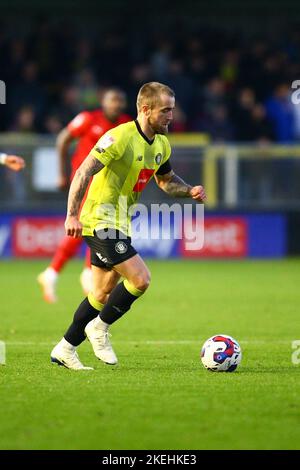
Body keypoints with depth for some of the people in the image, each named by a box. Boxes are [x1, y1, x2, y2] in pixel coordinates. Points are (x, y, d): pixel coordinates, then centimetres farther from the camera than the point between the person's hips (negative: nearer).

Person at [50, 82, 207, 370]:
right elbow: (83, 173, -21)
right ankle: (100, 328, 2)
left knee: (103, 293, 13)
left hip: (119, 224, 9)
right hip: (100, 222, -9)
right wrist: (73, 215, -28)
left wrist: (190, 191, 3)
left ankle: (65, 350, 23)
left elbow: (166, 180, 24)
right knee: (140, 278, -17)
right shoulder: (120, 138, -19)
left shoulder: (161, 145, 7)